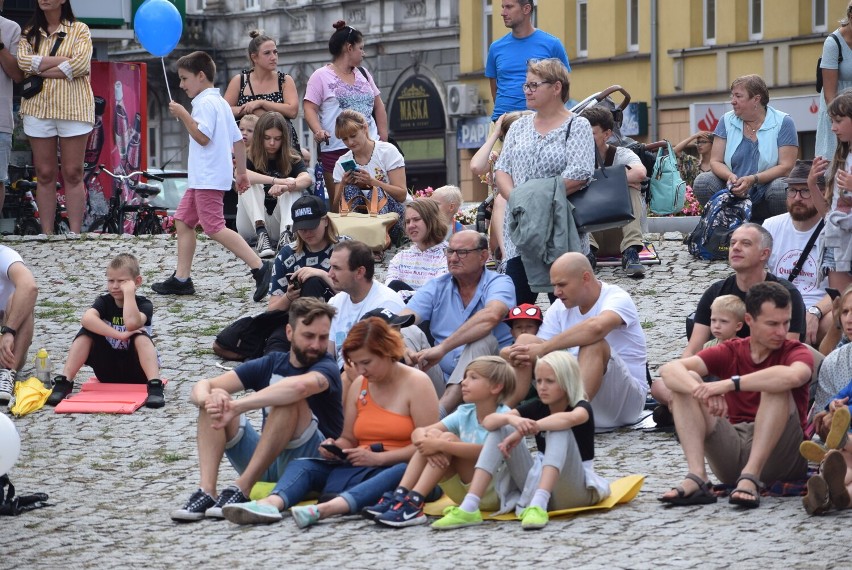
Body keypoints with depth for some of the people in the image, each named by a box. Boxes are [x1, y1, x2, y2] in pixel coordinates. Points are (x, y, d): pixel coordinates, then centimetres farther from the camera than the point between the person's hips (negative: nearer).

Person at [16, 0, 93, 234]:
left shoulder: (79, 30, 4)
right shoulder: (29, 32, 13)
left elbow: (80, 64, -12)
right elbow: (23, 61, -5)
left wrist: (40, 70, -8)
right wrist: (62, 61, -11)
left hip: (73, 107, -3)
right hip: (38, 107, 3)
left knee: (73, 174, -3)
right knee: (45, 174, 2)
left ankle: (75, 234, -3)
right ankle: (46, 234, 5)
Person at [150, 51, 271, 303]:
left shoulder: (205, 103, -12)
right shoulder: (220, 102, 19)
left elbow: (202, 137, -23)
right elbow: (238, 139, 19)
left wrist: (183, 114, -19)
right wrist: (241, 171, 21)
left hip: (208, 178, -11)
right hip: (202, 178, 11)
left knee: (215, 228, -14)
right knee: (183, 221, 13)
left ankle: (259, 267, -19)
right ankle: (181, 279, 13)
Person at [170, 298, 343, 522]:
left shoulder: (326, 368, -8)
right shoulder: (270, 364, 8)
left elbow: (300, 386, -35)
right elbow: (202, 386, -1)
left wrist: (236, 407, -42)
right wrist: (209, 398, -27)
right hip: (266, 466, 5)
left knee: (289, 399, -29)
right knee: (214, 402, -9)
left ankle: (242, 488, -32)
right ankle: (207, 490, -29)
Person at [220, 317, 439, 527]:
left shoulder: (416, 383, -2)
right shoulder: (359, 386, 16)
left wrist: (379, 457, -18)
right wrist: (335, 448, -3)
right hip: (359, 469, 6)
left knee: (403, 473, -41)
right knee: (302, 465, -14)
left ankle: (324, 509, -62)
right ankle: (271, 503, -47)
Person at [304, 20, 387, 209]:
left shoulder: (363, 74, 19)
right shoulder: (321, 76, 2)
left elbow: (379, 107, 21)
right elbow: (309, 108, -4)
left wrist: (384, 139, 11)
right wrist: (318, 131, -22)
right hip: (336, 151, -5)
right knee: (340, 205, -6)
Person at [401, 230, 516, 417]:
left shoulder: (499, 283, -3)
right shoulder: (436, 287, 11)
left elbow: (490, 316, -27)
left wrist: (442, 348, -35)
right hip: (444, 378, 4)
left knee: (483, 339, -33)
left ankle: (438, 412, -53)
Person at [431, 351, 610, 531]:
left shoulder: (582, 407, -7)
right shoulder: (538, 408, 7)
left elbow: (570, 418, -37)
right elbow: (488, 422, -7)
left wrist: (523, 430, -38)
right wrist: (510, 419, -31)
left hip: (575, 491, -5)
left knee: (559, 430, -29)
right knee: (501, 429, -7)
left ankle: (539, 504, -48)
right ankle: (469, 507, -23)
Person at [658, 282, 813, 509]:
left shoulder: (796, 352, 0)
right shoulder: (730, 352, 9)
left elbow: (793, 376, -29)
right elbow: (669, 370, -7)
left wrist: (729, 384, -32)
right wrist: (703, 391, -29)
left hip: (776, 454, -3)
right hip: (731, 451, 3)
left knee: (777, 387, -24)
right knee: (686, 380, -9)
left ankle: (751, 477, -35)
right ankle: (696, 479, -28)